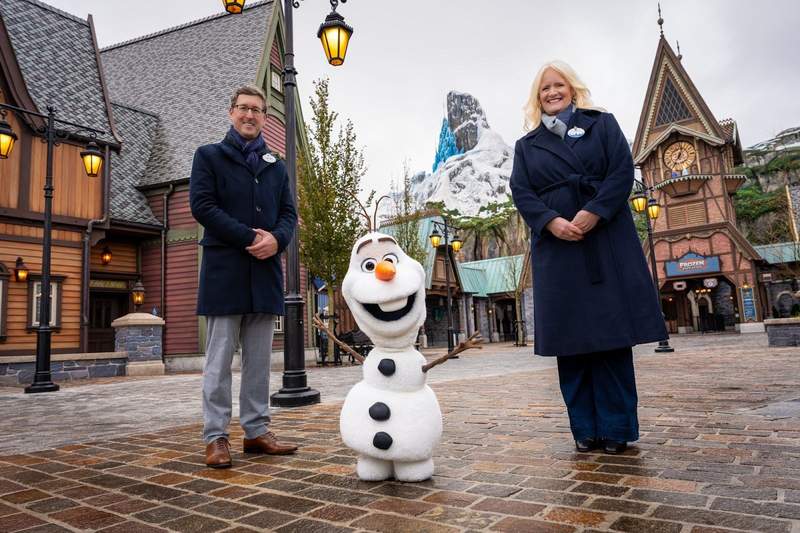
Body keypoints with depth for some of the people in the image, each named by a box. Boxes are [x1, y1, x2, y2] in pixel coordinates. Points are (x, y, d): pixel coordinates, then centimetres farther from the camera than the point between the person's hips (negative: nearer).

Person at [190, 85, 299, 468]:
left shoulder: (276, 167, 20)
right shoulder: (209, 156, 7)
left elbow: (289, 213, 13)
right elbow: (201, 205, -6)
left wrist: (276, 239, -10)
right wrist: (249, 238, -14)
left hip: (265, 272, 4)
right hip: (224, 271, -4)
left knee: (259, 360, 8)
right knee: (219, 360, 0)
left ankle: (256, 431, 17)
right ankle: (215, 437, 8)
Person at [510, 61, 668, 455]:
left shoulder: (602, 124, 14)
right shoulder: (527, 145, 16)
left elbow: (622, 171, 0)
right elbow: (521, 193, 3)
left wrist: (593, 213, -15)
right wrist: (551, 221, -15)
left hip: (606, 241, -1)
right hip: (557, 247, 1)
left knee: (611, 332, -2)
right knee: (571, 337, 1)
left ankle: (616, 429, 8)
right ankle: (586, 429, 10)